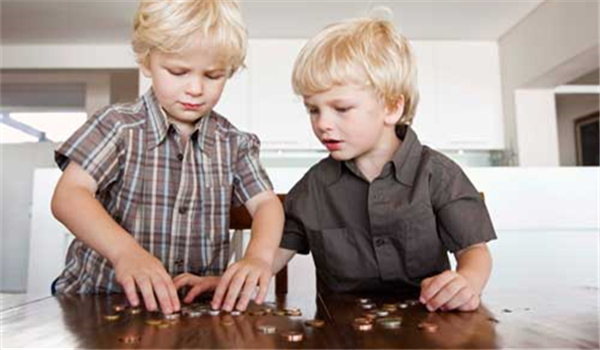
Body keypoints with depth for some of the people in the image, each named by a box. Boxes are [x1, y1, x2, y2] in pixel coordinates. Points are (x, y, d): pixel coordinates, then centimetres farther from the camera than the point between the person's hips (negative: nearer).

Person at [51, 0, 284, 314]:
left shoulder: (234, 143, 5)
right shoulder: (118, 126, -4)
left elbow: (266, 203, -1)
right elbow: (68, 196, -13)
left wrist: (259, 255, -23)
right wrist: (125, 251, -31)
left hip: (200, 301, 3)